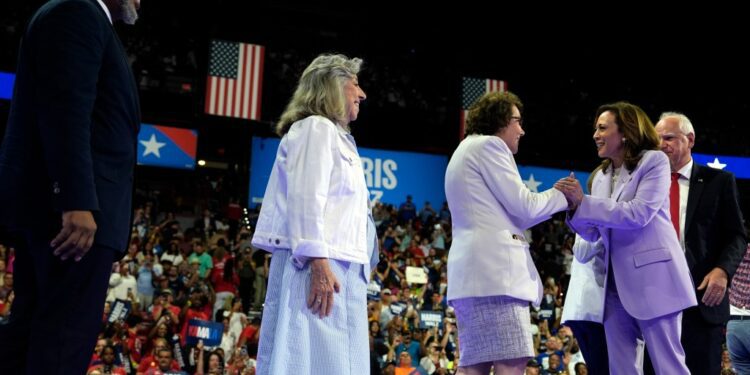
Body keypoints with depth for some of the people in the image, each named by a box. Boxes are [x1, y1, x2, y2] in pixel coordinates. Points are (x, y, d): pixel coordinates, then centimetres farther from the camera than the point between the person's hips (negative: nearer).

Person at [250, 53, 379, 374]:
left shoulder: (334, 136, 26)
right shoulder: (316, 128, -4)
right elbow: (305, 199, -16)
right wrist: (318, 263, -24)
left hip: (338, 267, 10)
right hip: (320, 266, -10)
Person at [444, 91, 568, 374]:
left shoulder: (465, 151, 29)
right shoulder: (489, 145, -1)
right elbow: (523, 206, -5)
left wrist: (555, 199, 24)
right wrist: (563, 195, 11)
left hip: (472, 269, 10)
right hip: (493, 265, -10)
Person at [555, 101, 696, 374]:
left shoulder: (654, 161, -4)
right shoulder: (601, 176, 14)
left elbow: (639, 213, -17)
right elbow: (593, 233, 13)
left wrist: (583, 202, -16)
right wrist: (574, 206, -6)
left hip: (652, 277, -7)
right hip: (616, 282, 7)